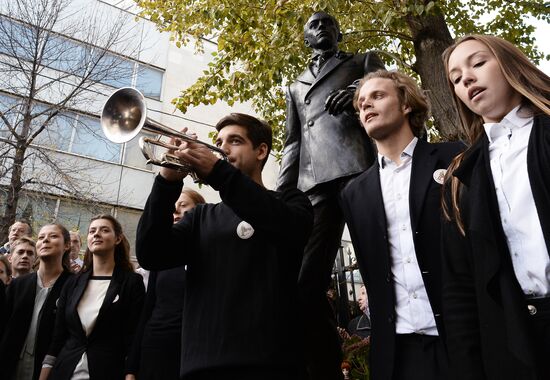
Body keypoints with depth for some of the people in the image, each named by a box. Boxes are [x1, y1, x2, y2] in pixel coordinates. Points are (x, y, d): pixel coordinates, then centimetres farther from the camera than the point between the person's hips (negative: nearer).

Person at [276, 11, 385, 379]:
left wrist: (359, 90, -16)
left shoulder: (364, 61, 26)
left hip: (360, 167, -2)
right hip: (314, 183, 3)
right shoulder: (297, 85, 33)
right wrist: (282, 193, 11)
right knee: (308, 281, -7)